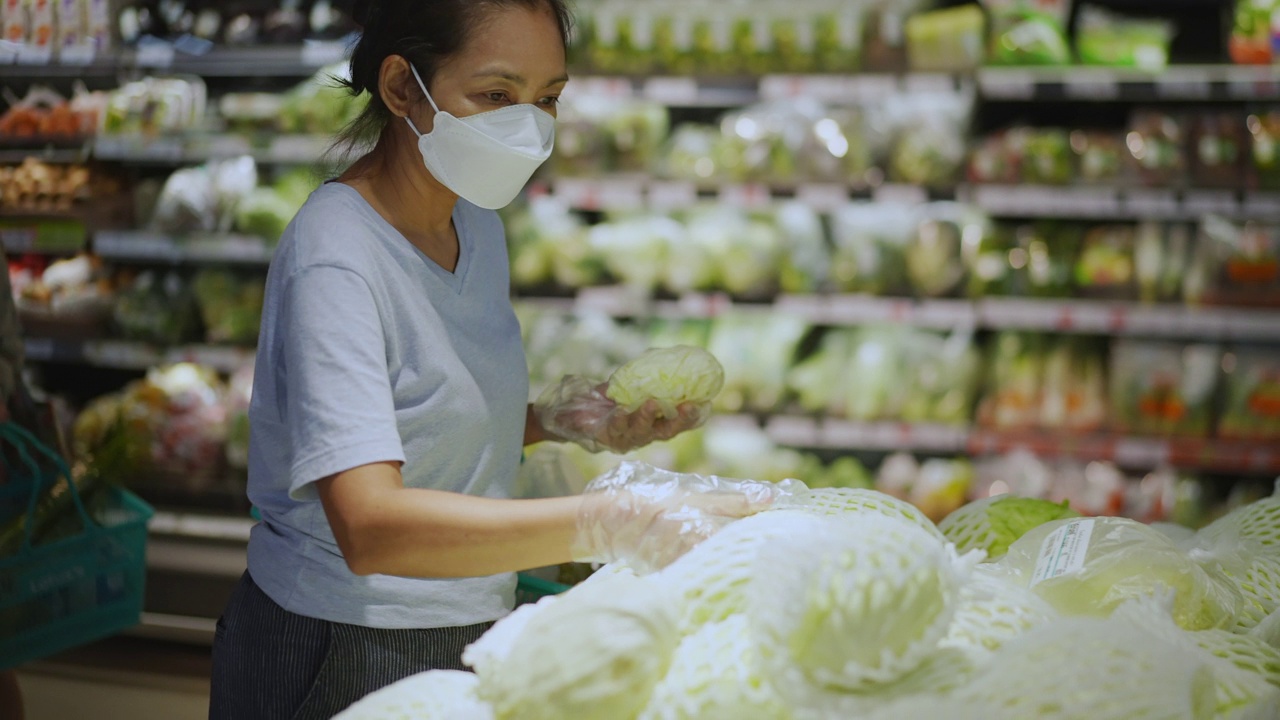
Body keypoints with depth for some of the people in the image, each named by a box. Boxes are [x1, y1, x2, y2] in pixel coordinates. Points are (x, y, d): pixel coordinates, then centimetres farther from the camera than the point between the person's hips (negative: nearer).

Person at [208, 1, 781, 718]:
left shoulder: (477, 223, 4)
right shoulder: (334, 260, -23)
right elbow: (370, 526, -34)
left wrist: (563, 421, -3)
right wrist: (614, 520, -41)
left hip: (476, 633, 8)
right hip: (345, 653, -7)